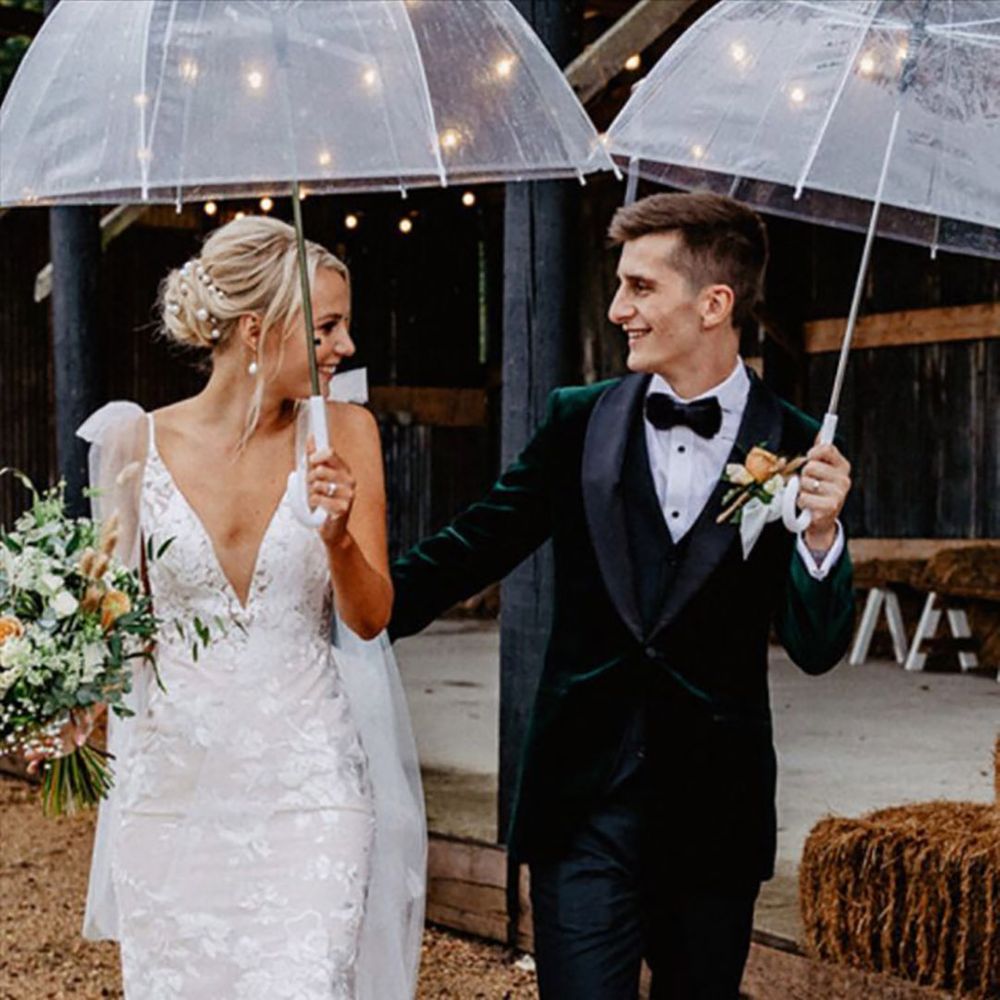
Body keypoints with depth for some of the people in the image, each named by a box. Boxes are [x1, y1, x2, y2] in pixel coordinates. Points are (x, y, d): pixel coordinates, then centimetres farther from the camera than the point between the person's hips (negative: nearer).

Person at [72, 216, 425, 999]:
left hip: (306, 785, -1)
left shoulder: (343, 433, -3)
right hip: (171, 783, 1)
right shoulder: (141, 444, -2)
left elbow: (371, 618, -4)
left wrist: (337, 537, -22)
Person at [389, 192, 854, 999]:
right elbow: (475, 547, 8)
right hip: (586, 799, 0)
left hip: (715, 803, 0)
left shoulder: (794, 449, -4)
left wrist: (820, 534, -22)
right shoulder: (580, 421, 2)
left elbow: (817, 650, -5)